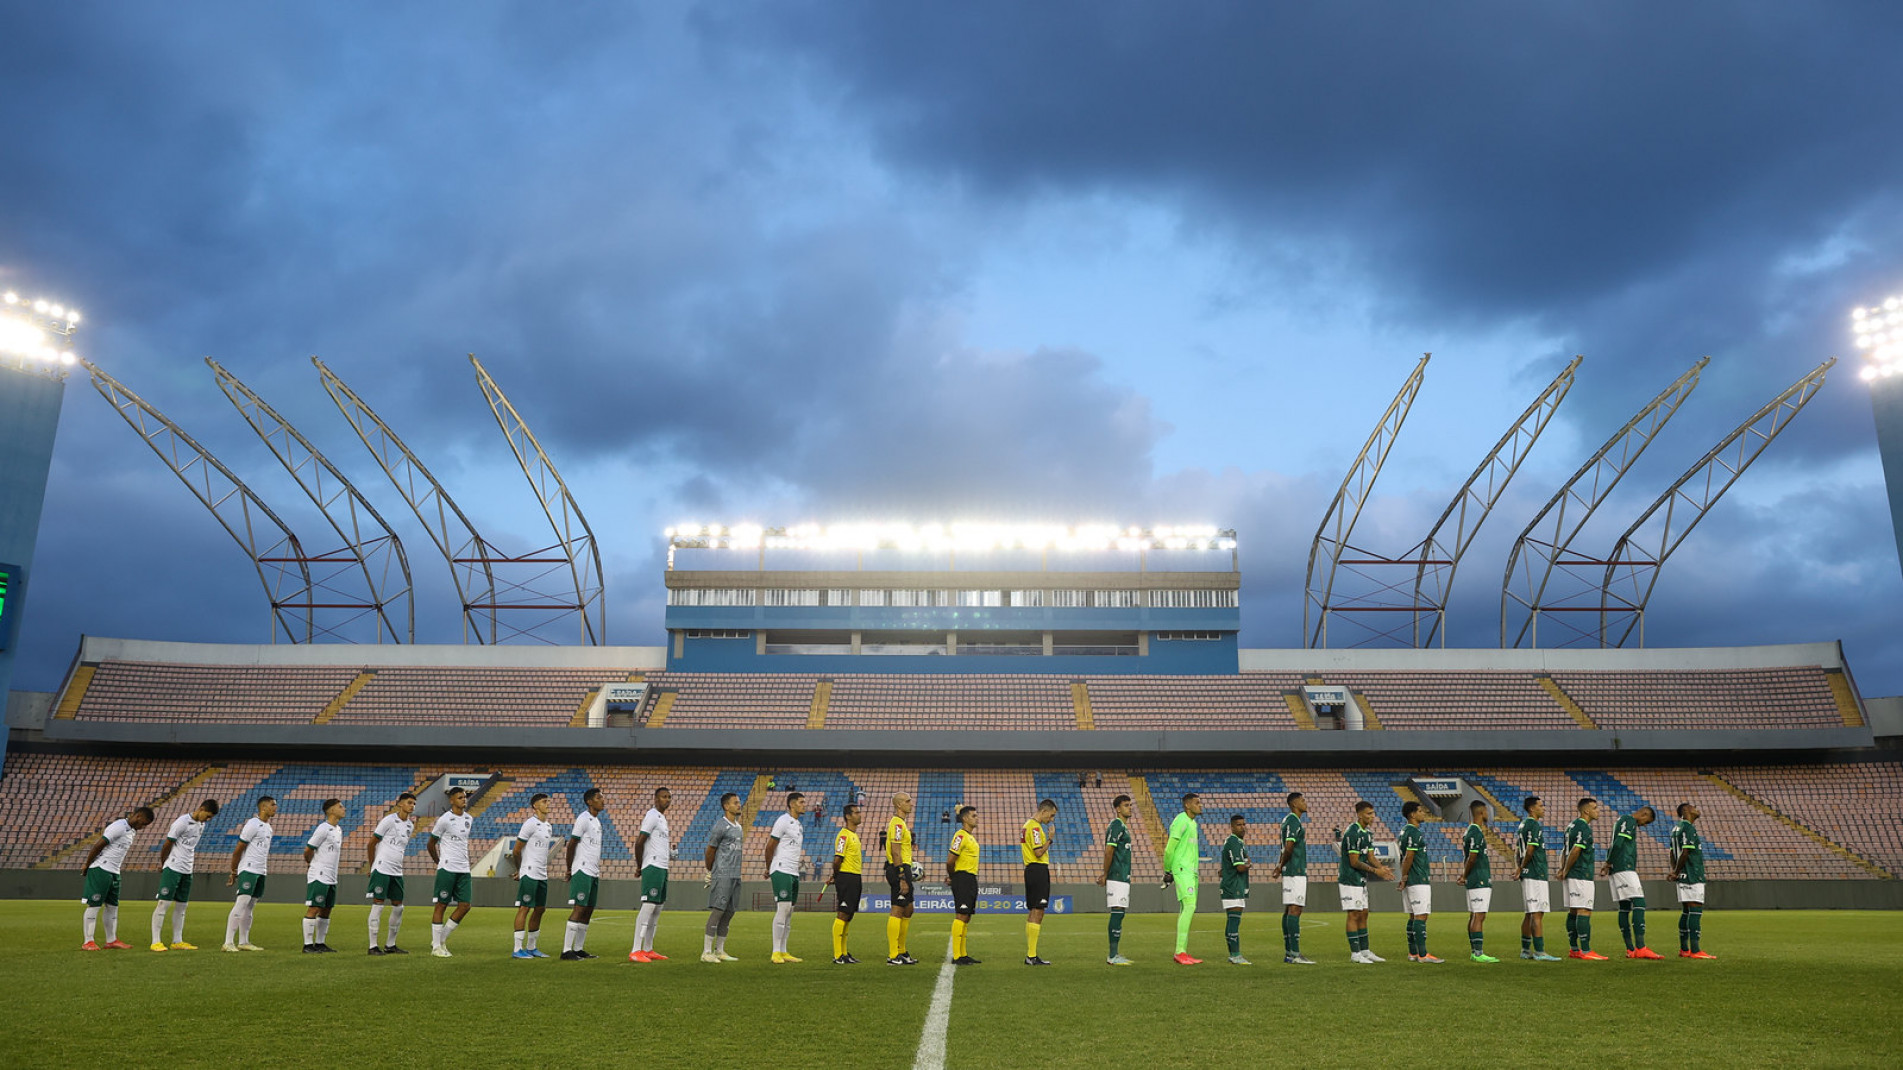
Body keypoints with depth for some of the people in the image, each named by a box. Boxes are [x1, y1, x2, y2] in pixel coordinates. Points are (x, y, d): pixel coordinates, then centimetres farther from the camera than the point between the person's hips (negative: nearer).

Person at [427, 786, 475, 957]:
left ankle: (441, 939, 15)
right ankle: (436, 946, 8)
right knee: (442, 905, 0)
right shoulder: (445, 819, -8)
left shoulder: (469, 819, 12)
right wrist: (439, 863, 9)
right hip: (447, 869, -6)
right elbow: (430, 845, 1)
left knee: (465, 906, 1)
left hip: (464, 870, 6)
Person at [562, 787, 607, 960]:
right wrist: (569, 870, -7)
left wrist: (598, 871, 17)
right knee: (579, 909, -11)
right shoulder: (583, 819, -10)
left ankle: (578, 949, 14)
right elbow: (571, 845, -10)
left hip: (594, 873, 9)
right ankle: (566, 951, -10)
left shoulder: (597, 821, 17)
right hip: (582, 871, -9)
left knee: (588, 910, 8)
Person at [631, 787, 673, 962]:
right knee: (648, 907, -13)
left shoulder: (662, 817, 19)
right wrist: (640, 865, -7)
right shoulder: (652, 816, -10)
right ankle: (635, 952, -13)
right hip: (652, 867, -10)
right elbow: (639, 842, -14)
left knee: (657, 909, 11)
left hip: (662, 868, 10)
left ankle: (648, 950, 17)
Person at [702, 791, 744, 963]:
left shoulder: (738, 826, 17)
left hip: (735, 876, 8)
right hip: (723, 875, -8)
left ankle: (720, 951, 15)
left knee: (729, 912, 8)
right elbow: (710, 851, -4)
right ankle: (706, 952, -9)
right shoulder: (721, 826, -9)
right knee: (717, 911, -10)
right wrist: (710, 872, 6)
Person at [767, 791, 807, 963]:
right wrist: (769, 868, 4)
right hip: (781, 871, -8)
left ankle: (784, 952, 12)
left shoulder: (799, 825, 19)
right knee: (783, 908, -12)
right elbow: (770, 846, -7)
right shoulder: (783, 821, -8)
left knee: (789, 912, 8)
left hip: (794, 872, 8)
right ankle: (776, 953, -9)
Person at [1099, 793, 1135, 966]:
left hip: (1123, 877, 10)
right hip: (1117, 878, -10)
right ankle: (1113, 956, -8)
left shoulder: (1122, 826, 20)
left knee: (1118, 914, 11)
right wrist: (1105, 875, -13)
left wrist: (1105, 875, 15)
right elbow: (1108, 851, -16)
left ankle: (1115, 954, 15)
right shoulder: (1116, 825, -11)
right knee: (1117, 912, -9)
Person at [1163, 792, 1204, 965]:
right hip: (1182, 869, -10)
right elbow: (1169, 848, -12)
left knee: (1186, 910, 7)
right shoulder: (1181, 821, -11)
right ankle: (1180, 952, -18)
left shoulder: (1193, 823, 20)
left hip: (1191, 871, 10)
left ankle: (1183, 953, 9)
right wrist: (1167, 871, -6)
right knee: (1189, 906, -17)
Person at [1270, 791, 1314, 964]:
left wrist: (1280, 866, 15)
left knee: (1289, 910, 10)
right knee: (1294, 910, -11)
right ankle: (1295, 955, -12)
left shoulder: (1288, 820, 19)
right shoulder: (1293, 821, -13)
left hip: (1290, 872, 10)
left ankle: (1289, 953, 14)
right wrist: (1281, 866, -7)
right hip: (1295, 872, -10)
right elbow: (1289, 848, -20)